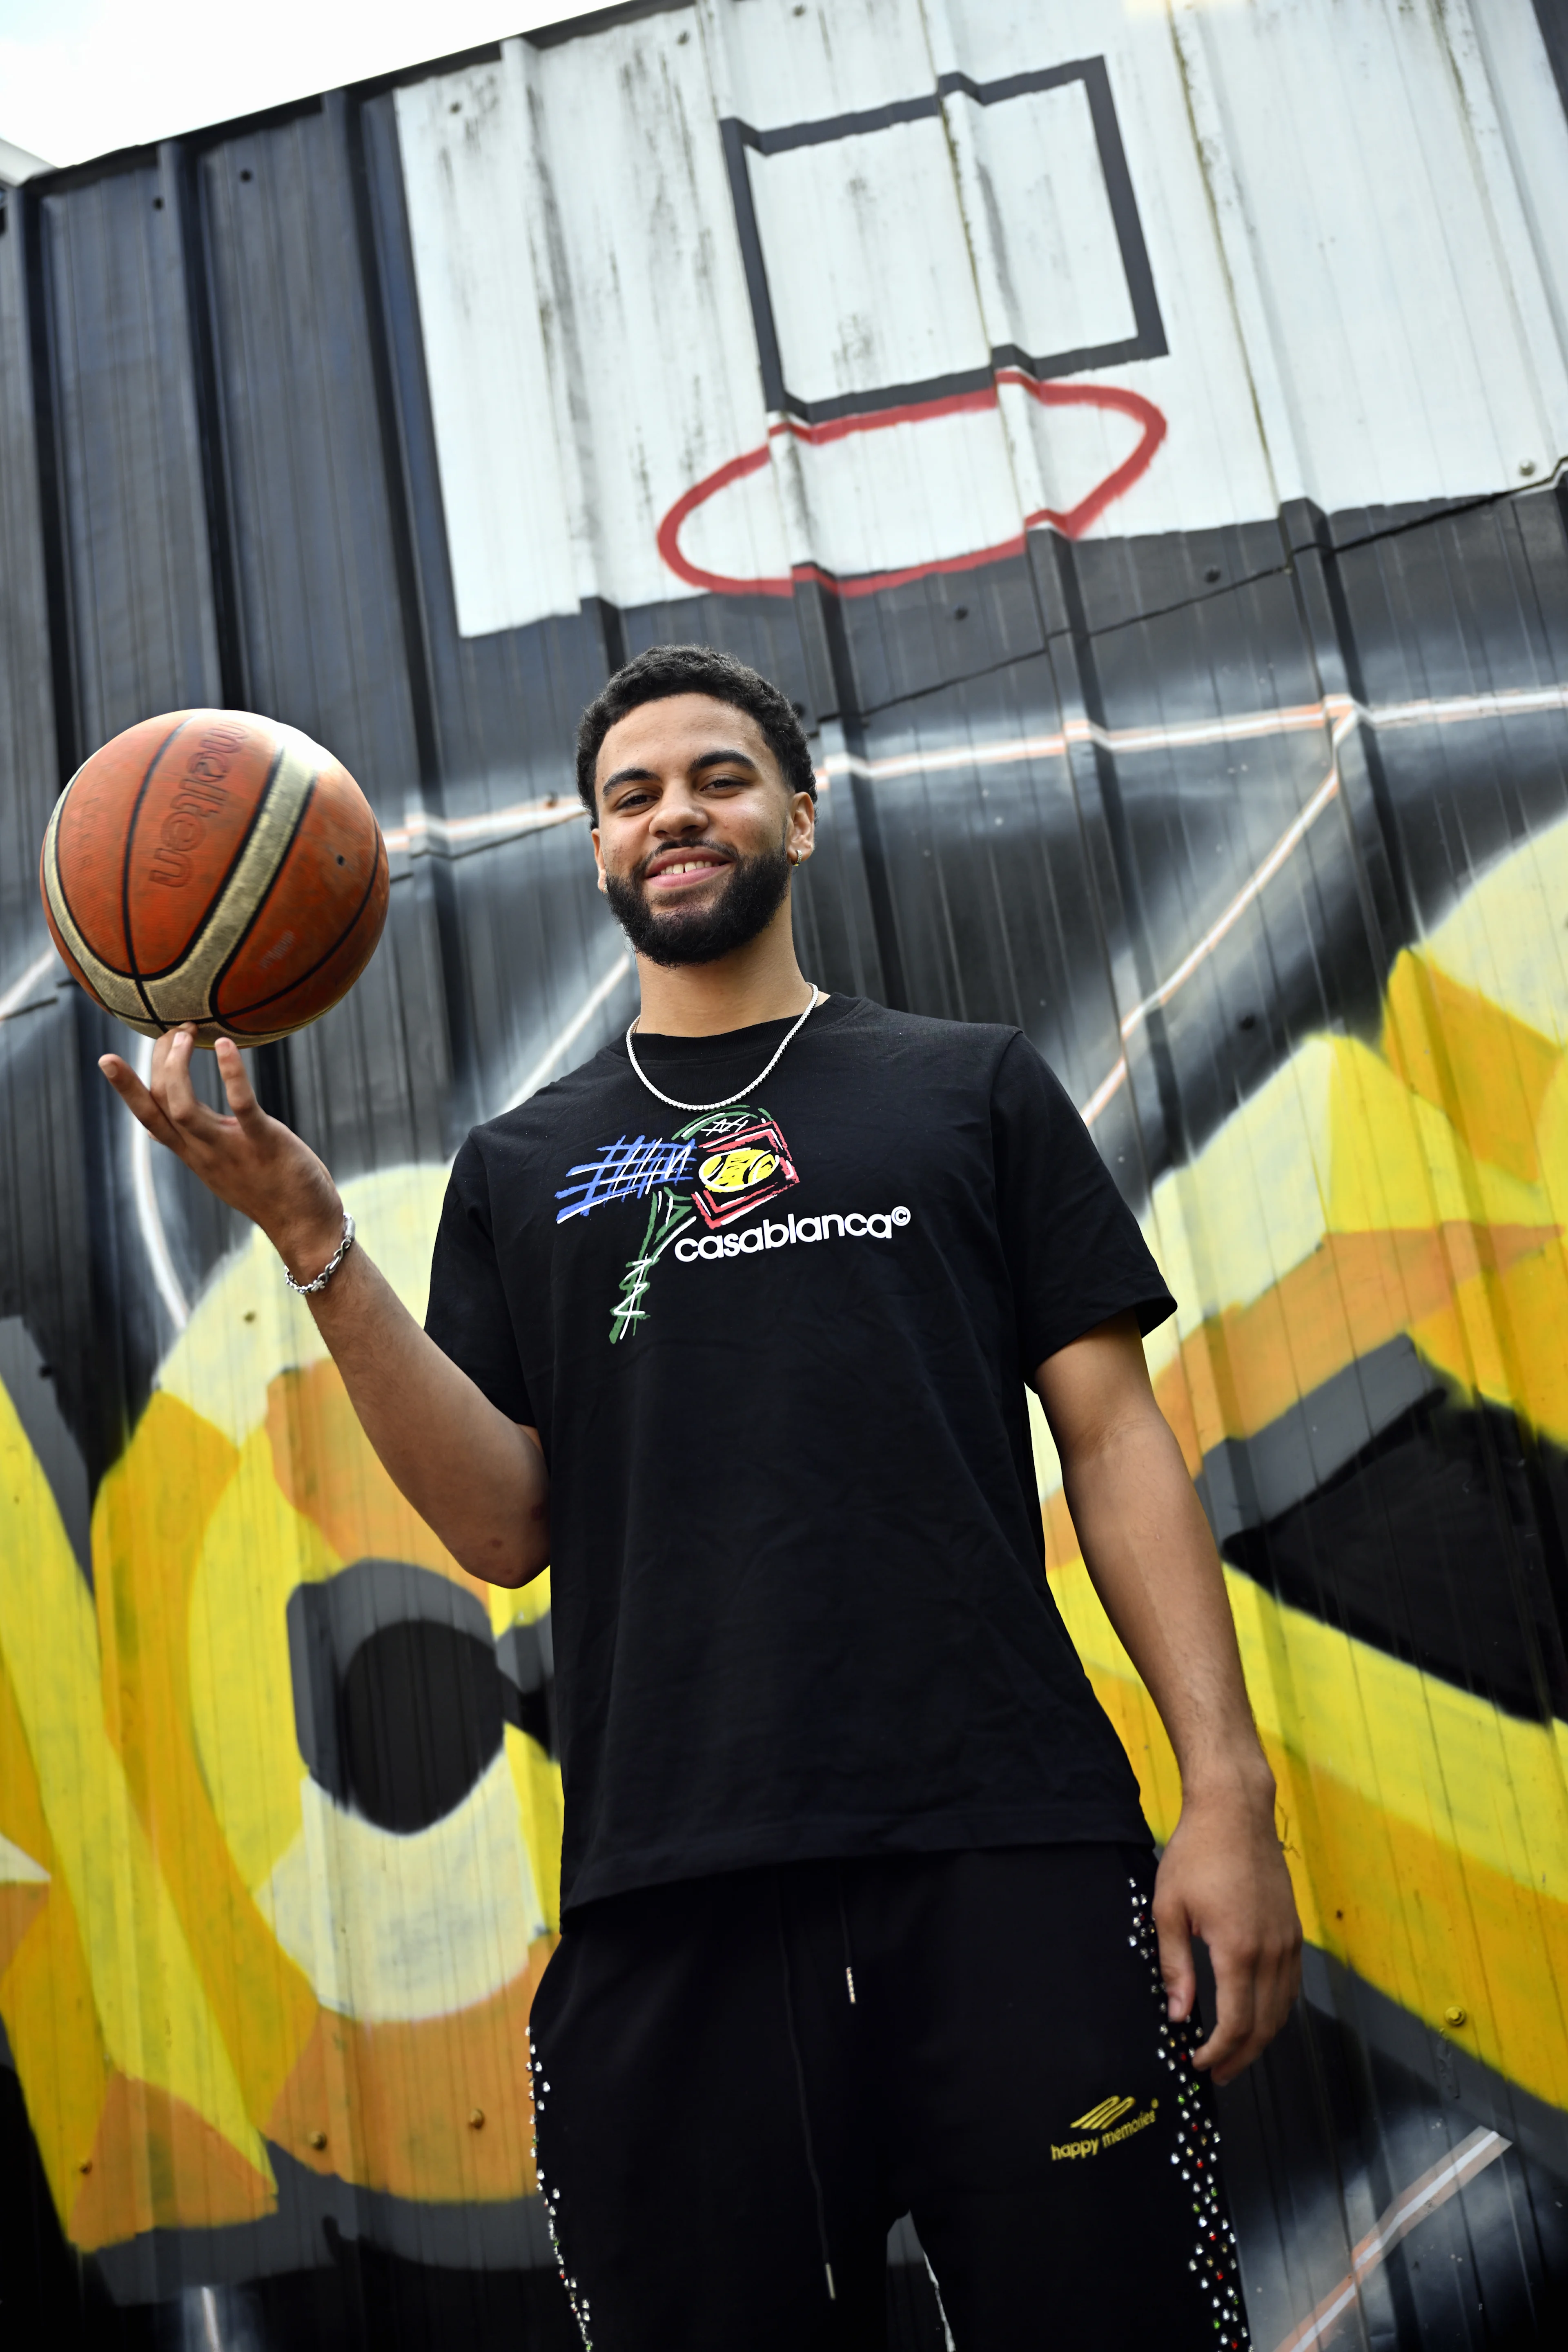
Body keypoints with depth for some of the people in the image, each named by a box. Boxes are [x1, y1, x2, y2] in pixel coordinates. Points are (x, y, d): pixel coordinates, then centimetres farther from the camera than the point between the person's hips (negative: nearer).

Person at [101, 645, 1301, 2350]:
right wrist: (311, 1236, -5)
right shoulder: (522, 1167, 17)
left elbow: (1113, 1439, 7)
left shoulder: (972, 1088, 14)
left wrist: (1226, 1787, -4)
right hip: (674, 1904, 1)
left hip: (1009, 1854, 0)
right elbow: (506, 1528, 6)